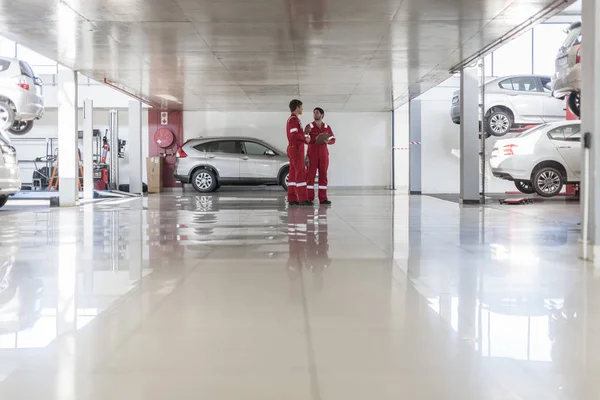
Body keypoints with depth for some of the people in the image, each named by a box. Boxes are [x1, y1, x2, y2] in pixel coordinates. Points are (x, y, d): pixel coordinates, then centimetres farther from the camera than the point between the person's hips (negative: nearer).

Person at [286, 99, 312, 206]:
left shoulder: (291, 120, 20)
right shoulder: (294, 119, -12)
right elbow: (294, 134, -23)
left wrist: (304, 138, 8)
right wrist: (305, 138, -10)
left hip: (292, 149, 10)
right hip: (296, 149, -10)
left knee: (293, 174, 6)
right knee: (300, 173, -12)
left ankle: (292, 199, 5)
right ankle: (302, 199, -16)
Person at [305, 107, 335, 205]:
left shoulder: (327, 127, 8)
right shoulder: (309, 126, -1)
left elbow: (333, 139, 8)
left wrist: (327, 141, -14)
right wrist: (315, 139, -24)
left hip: (323, 154, 3)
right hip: (312, 154, -3)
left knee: (323, 175, 1)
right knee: (310, 175, -6)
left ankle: (323, 198, 2)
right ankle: (309, 198, -5)